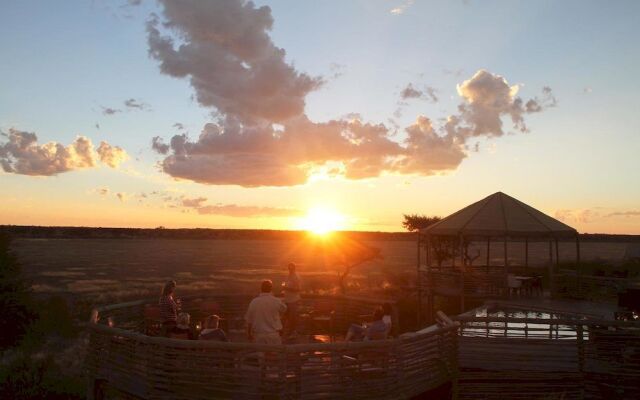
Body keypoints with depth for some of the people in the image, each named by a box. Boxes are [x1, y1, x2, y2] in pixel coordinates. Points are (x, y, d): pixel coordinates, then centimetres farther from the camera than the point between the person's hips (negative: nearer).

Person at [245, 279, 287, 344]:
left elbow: (249, 320, 1)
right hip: (273, 334, -1)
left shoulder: (254, 302, -6)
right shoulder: (277, 301, -10)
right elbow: (284, 309, 13)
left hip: (258, 335, 1)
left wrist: (249, 333, 16)